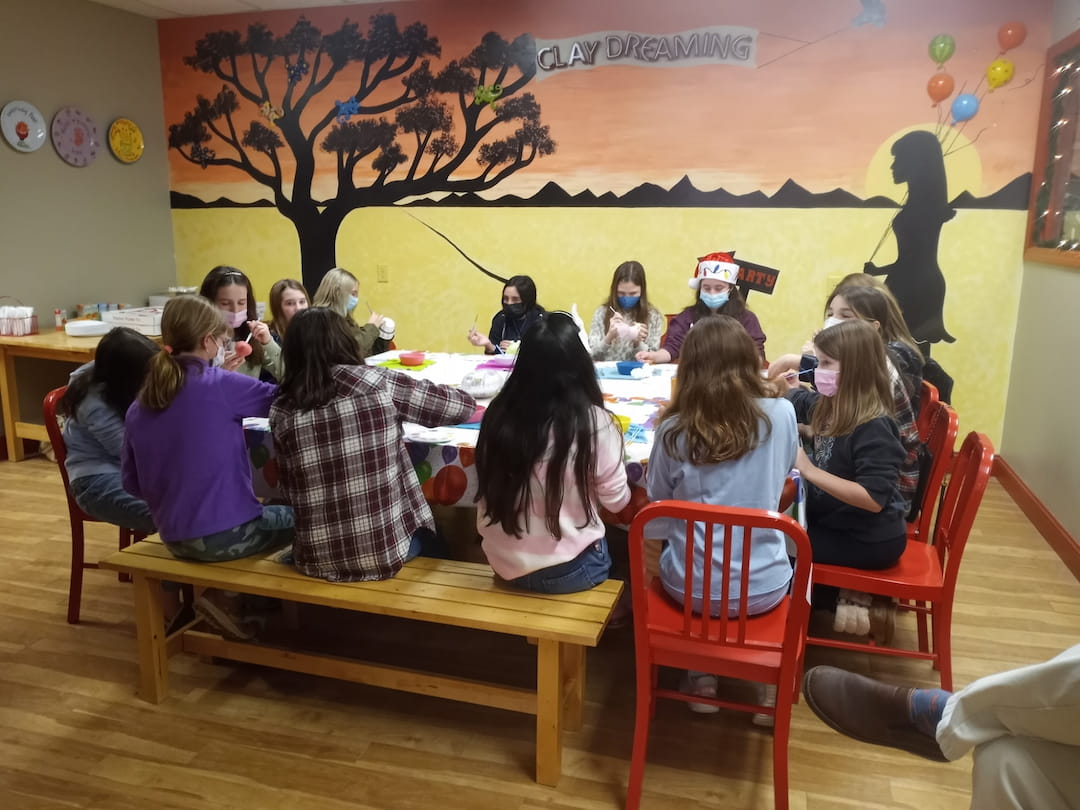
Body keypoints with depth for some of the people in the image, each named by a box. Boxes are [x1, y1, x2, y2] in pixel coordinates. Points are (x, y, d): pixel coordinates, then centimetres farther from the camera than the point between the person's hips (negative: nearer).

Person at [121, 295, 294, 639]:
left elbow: (131, 484, 9)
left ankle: (233, 596, 17)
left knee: (275, 513, 28)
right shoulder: (219, 384, -15)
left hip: (175, 539, 7)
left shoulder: (139, 406, 4)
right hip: (225, 534, -7)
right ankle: (232, 598, 9)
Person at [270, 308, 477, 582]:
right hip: (384, 551, -3)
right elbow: (465, 405, 1)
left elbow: (291, 493, 5)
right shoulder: (379, 383, -10)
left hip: (317, 560, 3)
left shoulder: (281, 411, -3)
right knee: (429, 535, 33)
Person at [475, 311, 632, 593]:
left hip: (504, 564, 4)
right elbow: (617, 501, -9)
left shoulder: (498, 414, -10)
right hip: (567, 571, -4)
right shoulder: (593, 422, -21)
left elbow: (488, 492, 4)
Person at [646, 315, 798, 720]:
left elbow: (659, 502, 2)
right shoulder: (782, 413, -9)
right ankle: (770, 687, 31)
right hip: (764, 588, 1)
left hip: (691, 587, -1)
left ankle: (701, 679, 31)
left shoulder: (675, 429, -13)